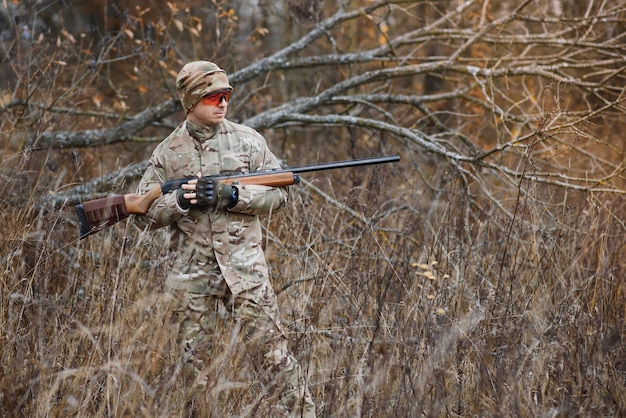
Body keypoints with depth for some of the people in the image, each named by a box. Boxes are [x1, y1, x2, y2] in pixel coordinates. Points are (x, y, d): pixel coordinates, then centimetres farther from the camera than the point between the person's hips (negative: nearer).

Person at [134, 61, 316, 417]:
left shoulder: (247, 140, 5)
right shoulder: (168, 152, 7)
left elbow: (278, 194, 0)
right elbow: (145, 215, 6)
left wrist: (228, 195, -13)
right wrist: (180, 201, -13)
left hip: (244, 265, -1)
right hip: (191, 272, 1)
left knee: (272, 349, -5)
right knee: (193, 362, 7)